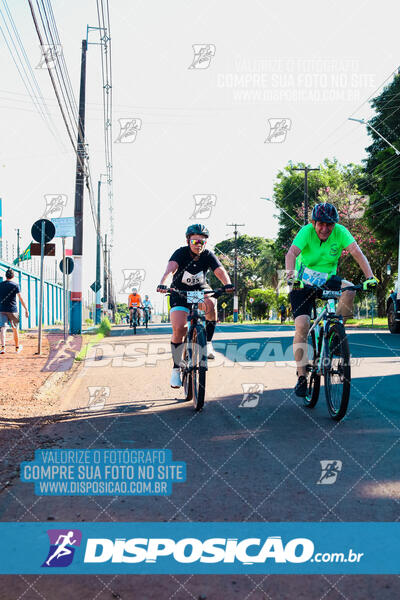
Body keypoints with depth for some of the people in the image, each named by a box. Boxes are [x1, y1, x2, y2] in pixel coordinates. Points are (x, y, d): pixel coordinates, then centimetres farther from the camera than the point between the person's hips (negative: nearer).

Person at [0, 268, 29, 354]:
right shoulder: (15, 285, -4)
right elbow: (20, 298, -8)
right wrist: (26, 309, -5)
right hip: (12, 310, -2)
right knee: (15, 329, 12)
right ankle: (17, 347, 25)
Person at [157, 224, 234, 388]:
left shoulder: (208, 255, -12)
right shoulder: (181, 253, -19)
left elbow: (220, 271, -26)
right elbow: (170, 268, -37)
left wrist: (227, 284, -48)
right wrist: (162, 284, -56)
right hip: (180, 293, -1)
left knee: (210, 304, -35)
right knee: (178, 328, -18)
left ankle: (208, 343, -17)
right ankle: (176, 368, -2)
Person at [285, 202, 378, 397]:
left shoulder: (340, 232, -13)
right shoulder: (307, 231, -19)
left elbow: (356, 252, -25)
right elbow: (292, 253, -35)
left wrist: (369, 276, -40)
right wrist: (290, 274, -54)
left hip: (327, 280, 3)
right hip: (303, 283, -2)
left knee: (349, 289, -29)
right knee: (302, 325, -18)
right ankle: (301, 377, -8)